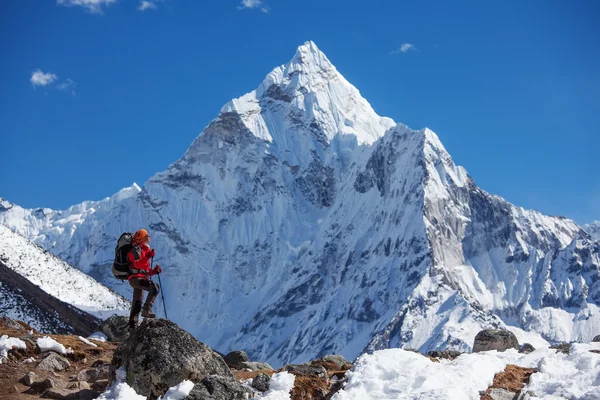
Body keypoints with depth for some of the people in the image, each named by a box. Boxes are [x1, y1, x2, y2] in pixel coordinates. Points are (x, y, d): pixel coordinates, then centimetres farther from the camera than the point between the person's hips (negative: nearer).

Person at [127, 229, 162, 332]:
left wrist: (154, 271, 10)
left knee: (137, 303, 11)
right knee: (155, 287, -28)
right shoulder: (136, 249, -7)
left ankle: (133, 325, 15)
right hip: (136, 278, -11)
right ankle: (146, 310, -26)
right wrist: (148, 256, -35)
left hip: (140, 278, 11)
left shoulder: (144, 250, 25)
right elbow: (137, 264, -25)